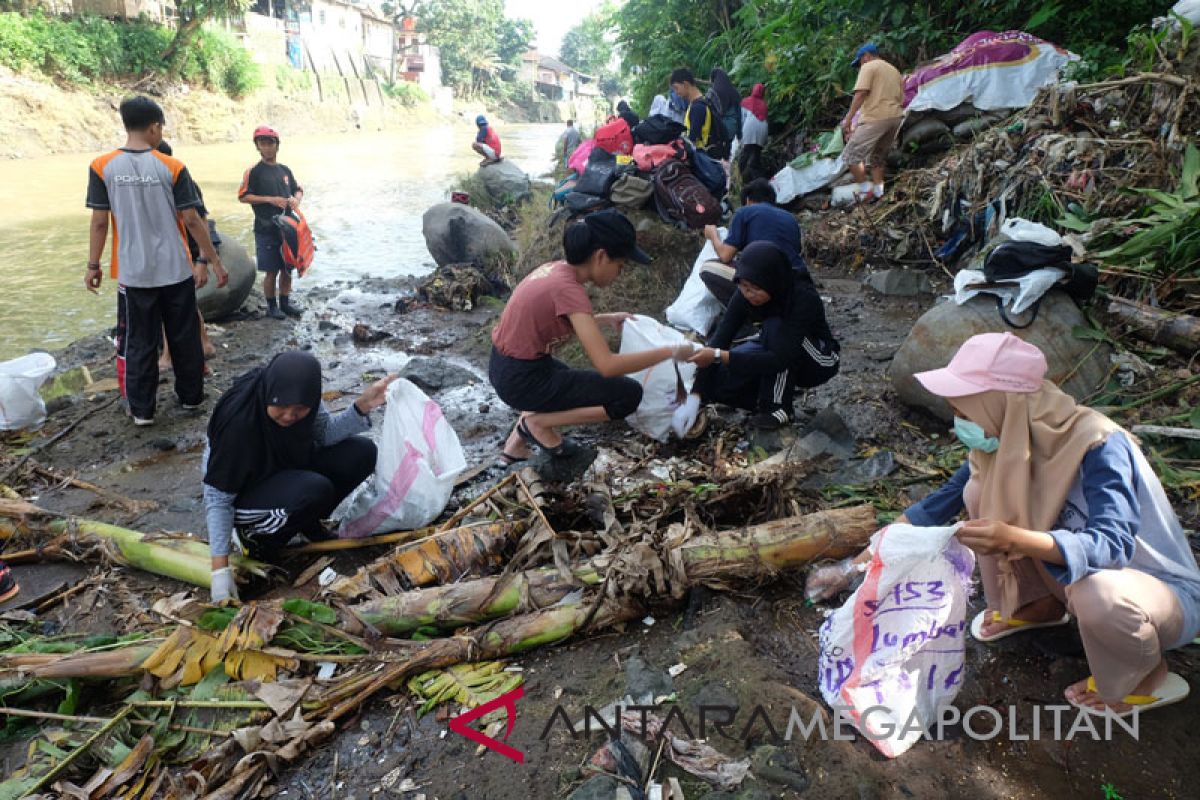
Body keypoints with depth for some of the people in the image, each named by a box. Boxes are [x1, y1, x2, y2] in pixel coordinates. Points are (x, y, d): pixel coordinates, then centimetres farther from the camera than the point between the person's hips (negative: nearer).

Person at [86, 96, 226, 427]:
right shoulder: (172, 167, -7)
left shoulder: (102, 167, -4)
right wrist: (214, 261, 1)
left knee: (138, 342, 10)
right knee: (184, 337, 14)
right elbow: (192, 220, -7)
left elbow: (99, 222, -3)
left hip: (134, 273, 1)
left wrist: (93, 266, 8)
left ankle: (142, 409, 16)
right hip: (176, 270, 0)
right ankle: (191, 396, 26)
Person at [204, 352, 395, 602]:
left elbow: (325, 433, -4)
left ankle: (307, 523, 5)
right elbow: (217, 496, -26)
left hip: (287, 470, 6)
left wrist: (362, 405, -23)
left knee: (362, 452, -12)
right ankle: (258, 538, -8)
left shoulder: (302, 396, -17)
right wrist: (220, 569, -27)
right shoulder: (238, 419, -32)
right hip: (244, 495, -6)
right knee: (316, 489, -34)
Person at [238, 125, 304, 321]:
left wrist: (296, 199, -5)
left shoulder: (285, 170, 11)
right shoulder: (253, 172, -4)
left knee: (287, 268, 11)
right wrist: (270, 199, -16)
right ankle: (271, 306, 13)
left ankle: (285, 303, 24)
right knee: (271, 271, -1)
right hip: (266, 230, -5)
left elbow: (298, 189, 19)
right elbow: (243, 196, -7)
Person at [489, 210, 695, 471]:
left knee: (578, 383, 37)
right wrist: (670, 351, -20)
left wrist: (606, 319, 15)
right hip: (521, 379, -9)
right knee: (629, 394, -6)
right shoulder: (568, 288, -23)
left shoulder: (556, 269, 2)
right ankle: (538, 423, 0)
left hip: (506, 368, 9)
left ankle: (517, 445, 22)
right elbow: (607, 365, -28)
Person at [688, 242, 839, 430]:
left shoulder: (804, 298, -34)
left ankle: (778, 407, -21)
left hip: (819, 360, -4)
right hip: (775, 348, 5)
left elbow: (780, 358, -39)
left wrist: (718, 356, -45)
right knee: (717, 374, -18)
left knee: (775, 328, -35)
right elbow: (720, 338, -24)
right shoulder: (745, 295, -20)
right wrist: (697, 397, -31)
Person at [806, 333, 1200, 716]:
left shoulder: (1099, 446, -30)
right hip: (1076, 576, 6)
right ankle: (1039, 606, 13)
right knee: (980, 491, -9)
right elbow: (937, 507, -3)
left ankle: (1148, 677, -3)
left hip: (1164, 591, -5)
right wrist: (857, 564, -7)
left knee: (1098, 593, -40)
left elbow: (1113, 544, -40)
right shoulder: (1004, 441, -11)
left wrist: (1015, 539, -57)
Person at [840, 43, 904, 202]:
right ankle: (878, 193, 13)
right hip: (896, 117, 9)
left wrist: (848, 119, -15)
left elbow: (861, 93, -13)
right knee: (877, 157, 19)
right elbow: (900, 98, 23)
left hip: (876, 118, -8)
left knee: (851, 155, -5)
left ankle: (865, 189, -8)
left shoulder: (868, 67, 1)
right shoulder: (894, 70, 26)